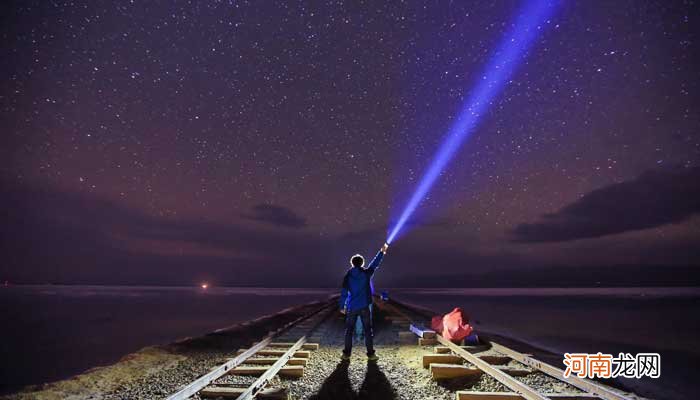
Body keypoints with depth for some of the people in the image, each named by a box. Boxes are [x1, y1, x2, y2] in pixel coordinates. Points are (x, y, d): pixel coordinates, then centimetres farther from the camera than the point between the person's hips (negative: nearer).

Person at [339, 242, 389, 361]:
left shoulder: (348, 275, -2)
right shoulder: (366, 273, -4)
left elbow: (344, 292, -1)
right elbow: (375, 263, 10)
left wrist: (342, 306, 7)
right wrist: (382, 251, 21)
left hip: (351, 307, 1)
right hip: (364, 307, -1)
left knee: (349, 330, 10)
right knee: (368, 330, 7)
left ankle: (346, 353, 14)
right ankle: (370, 354, 10)